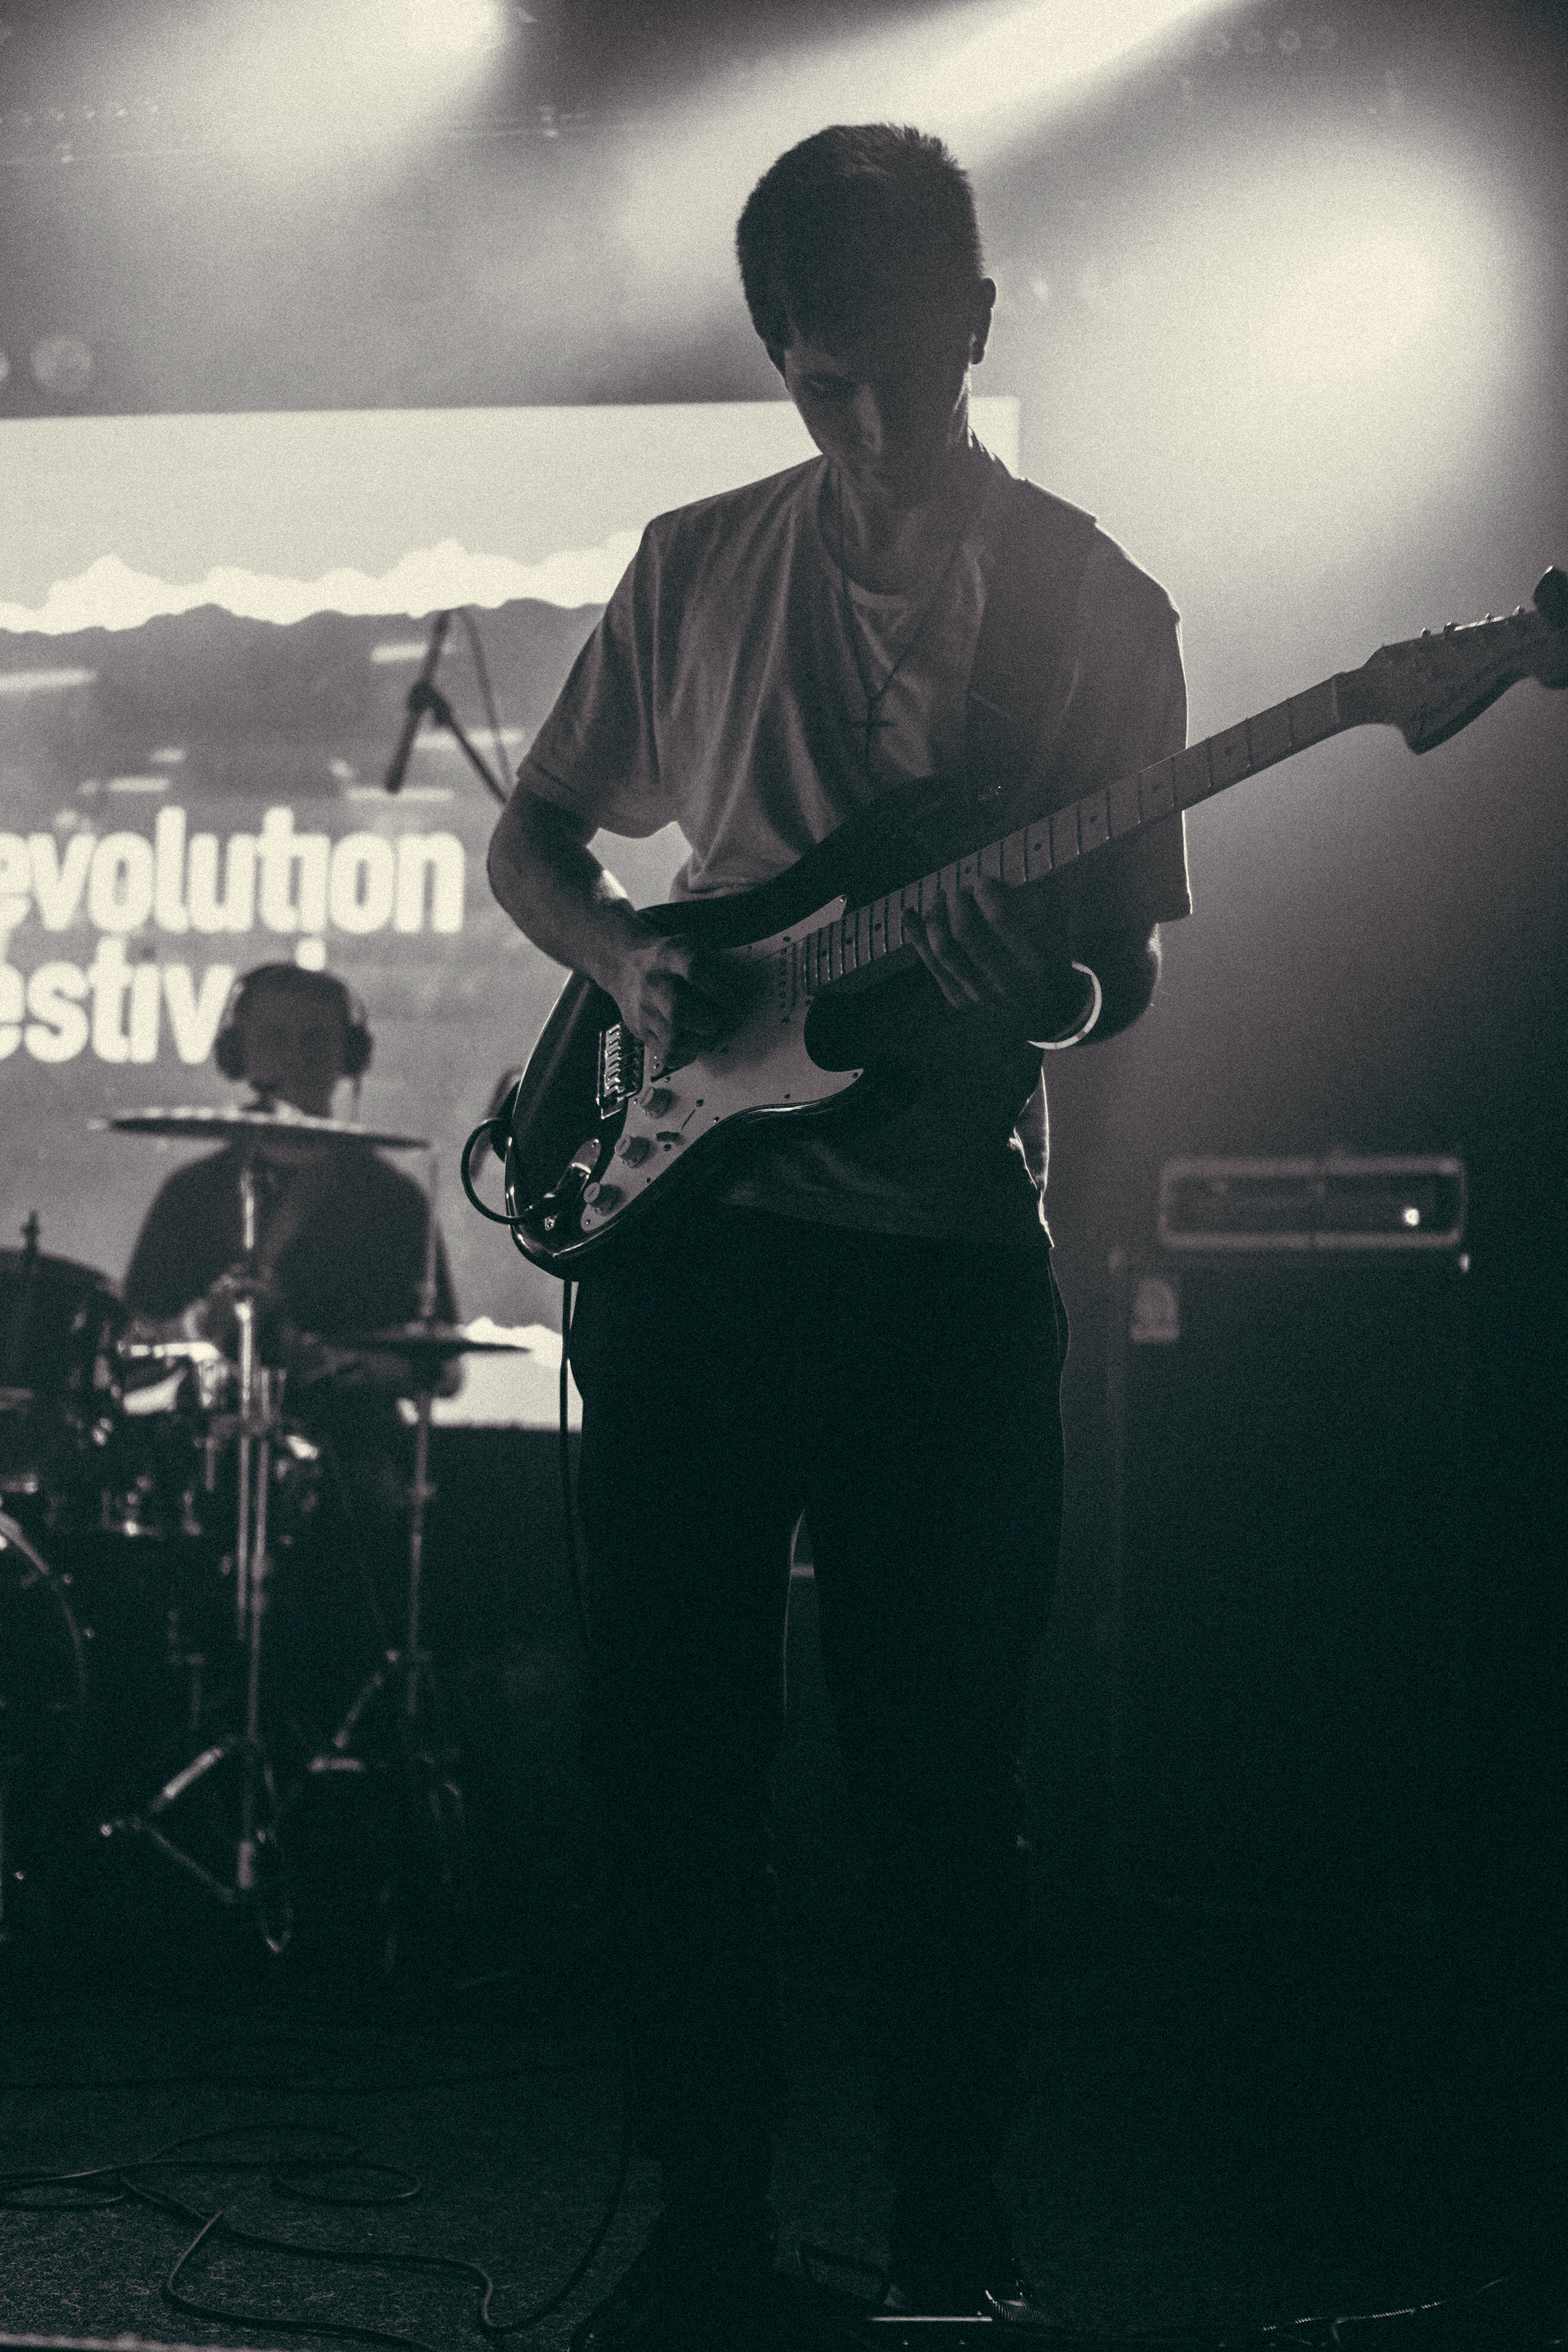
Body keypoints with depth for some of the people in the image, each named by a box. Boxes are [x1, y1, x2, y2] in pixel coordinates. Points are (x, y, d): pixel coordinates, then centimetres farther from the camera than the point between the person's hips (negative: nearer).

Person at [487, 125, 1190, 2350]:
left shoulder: (1095, 605, 5)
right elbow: (531, 836, 17)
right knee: (674, 1741, 2)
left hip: (949, 1247, -2)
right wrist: (629, 960, -4)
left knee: (943, 1761, 0)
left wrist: (1049, 986, -19)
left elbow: (1128, 968, 4)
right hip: (687, 1223, 2)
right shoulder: (698, 565, 10)